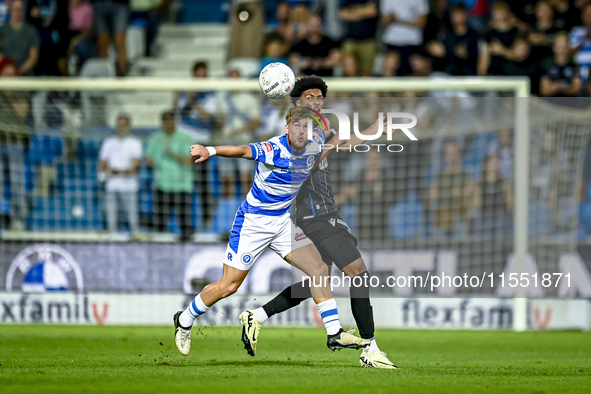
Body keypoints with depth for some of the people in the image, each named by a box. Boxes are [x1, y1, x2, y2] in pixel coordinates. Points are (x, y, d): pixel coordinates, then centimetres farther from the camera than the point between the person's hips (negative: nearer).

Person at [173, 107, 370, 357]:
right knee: (229, 286, -1)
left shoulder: (315, 145, -6)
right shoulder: (273, 150, -27)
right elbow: (242, 150, -47)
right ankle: (184, 320, 20)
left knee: (319, 270, -4)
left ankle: (334, 334, 3)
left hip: (283, 221, 6)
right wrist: (211, 151, -62)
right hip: (253, 221, -6)